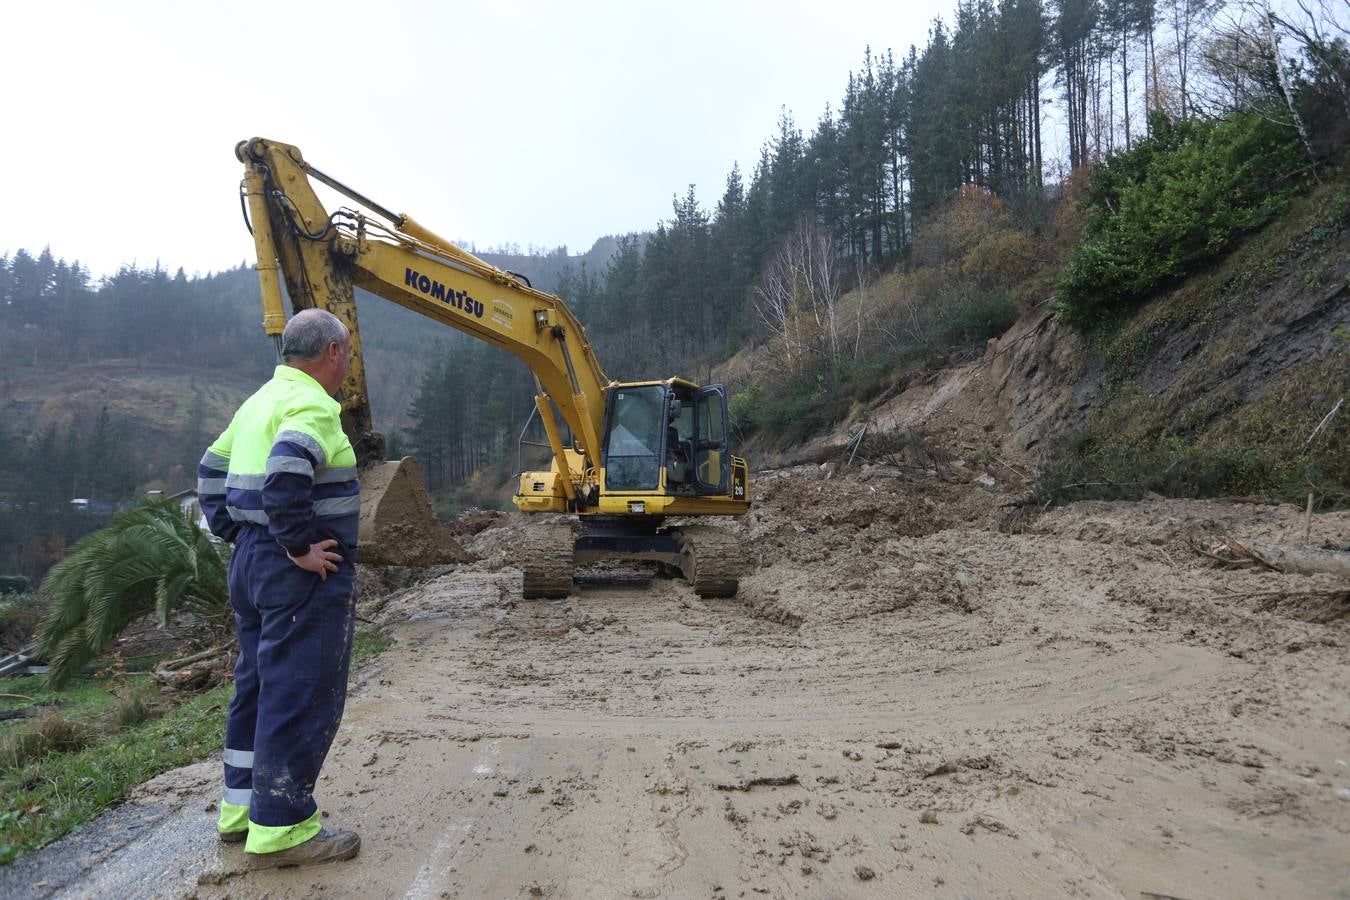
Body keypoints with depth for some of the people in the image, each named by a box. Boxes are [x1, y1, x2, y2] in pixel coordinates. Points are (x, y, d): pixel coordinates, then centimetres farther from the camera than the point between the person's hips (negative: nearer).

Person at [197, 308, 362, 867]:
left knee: (258, 685, 19)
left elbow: (211, 473, 22)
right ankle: (280, 830, 7)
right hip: (305, 576, -10)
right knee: (301, 697, -2)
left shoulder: (260, 402, 15)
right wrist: (300, 548, -22)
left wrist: (238, 535, 17)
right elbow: (285, 478, -32)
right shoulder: (311, 405, -16)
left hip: (251, 562, 10)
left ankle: (241, 808, 31)